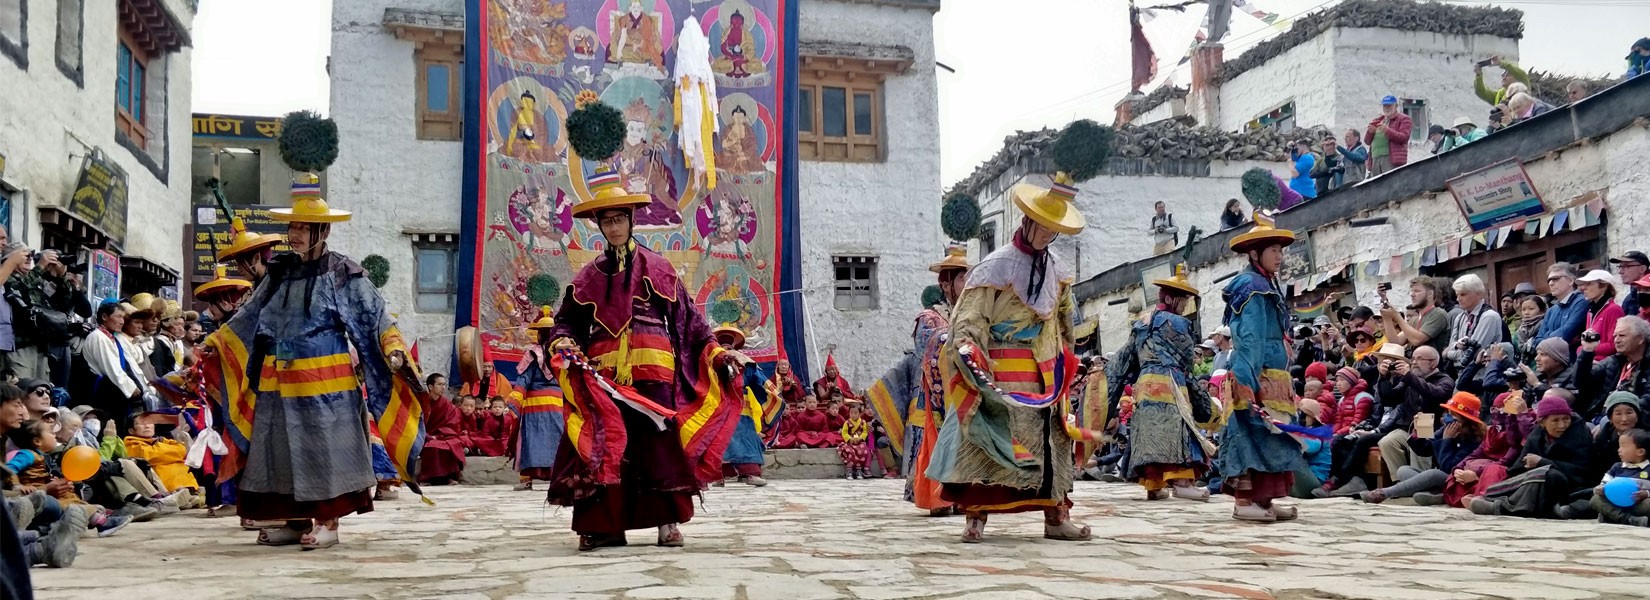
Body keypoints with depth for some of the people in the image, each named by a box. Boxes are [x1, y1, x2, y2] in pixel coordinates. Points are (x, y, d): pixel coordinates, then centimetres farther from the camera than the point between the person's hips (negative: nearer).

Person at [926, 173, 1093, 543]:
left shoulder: (1056, 270, 12)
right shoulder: (997, 265, -8)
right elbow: (969, 316, -12)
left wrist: (1065, 361, 22)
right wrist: (967, 350, -27)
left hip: (1045, 373, 7)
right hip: (1004, 371, -7)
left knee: (1053, 441, 8)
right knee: (988, 441, -7)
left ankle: (1056, 517, 15)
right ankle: (975, 518, -2)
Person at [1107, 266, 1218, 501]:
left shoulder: (1140, 324, 22)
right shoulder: (1176, 323, 0)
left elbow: (1123, 361, 22)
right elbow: (1186, 359, 4)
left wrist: (1112, 399, 25)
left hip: (1144, 386, 8)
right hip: (1168, 383, -8)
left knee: (1150, 431, 6)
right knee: (1176, 427, -14)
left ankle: (1153, 485, 6)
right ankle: (1181, 480, -25)